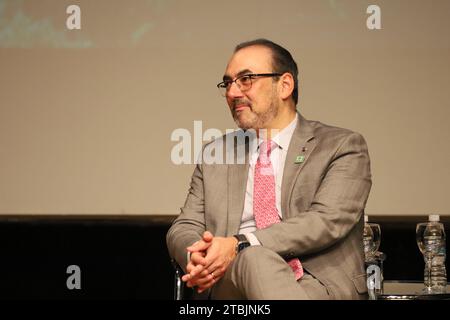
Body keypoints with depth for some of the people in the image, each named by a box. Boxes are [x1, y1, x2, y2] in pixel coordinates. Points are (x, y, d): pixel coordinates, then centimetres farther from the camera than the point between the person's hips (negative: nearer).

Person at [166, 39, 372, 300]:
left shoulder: (343, 146, 8)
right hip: (230, 285, 3)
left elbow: (329, 221, -7)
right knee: (253, 258, -34)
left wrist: (239, 245, -18)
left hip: (323, 287, -3)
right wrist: (198, 258, -11)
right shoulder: (215, 155, 22)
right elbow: (183, 229, 16)